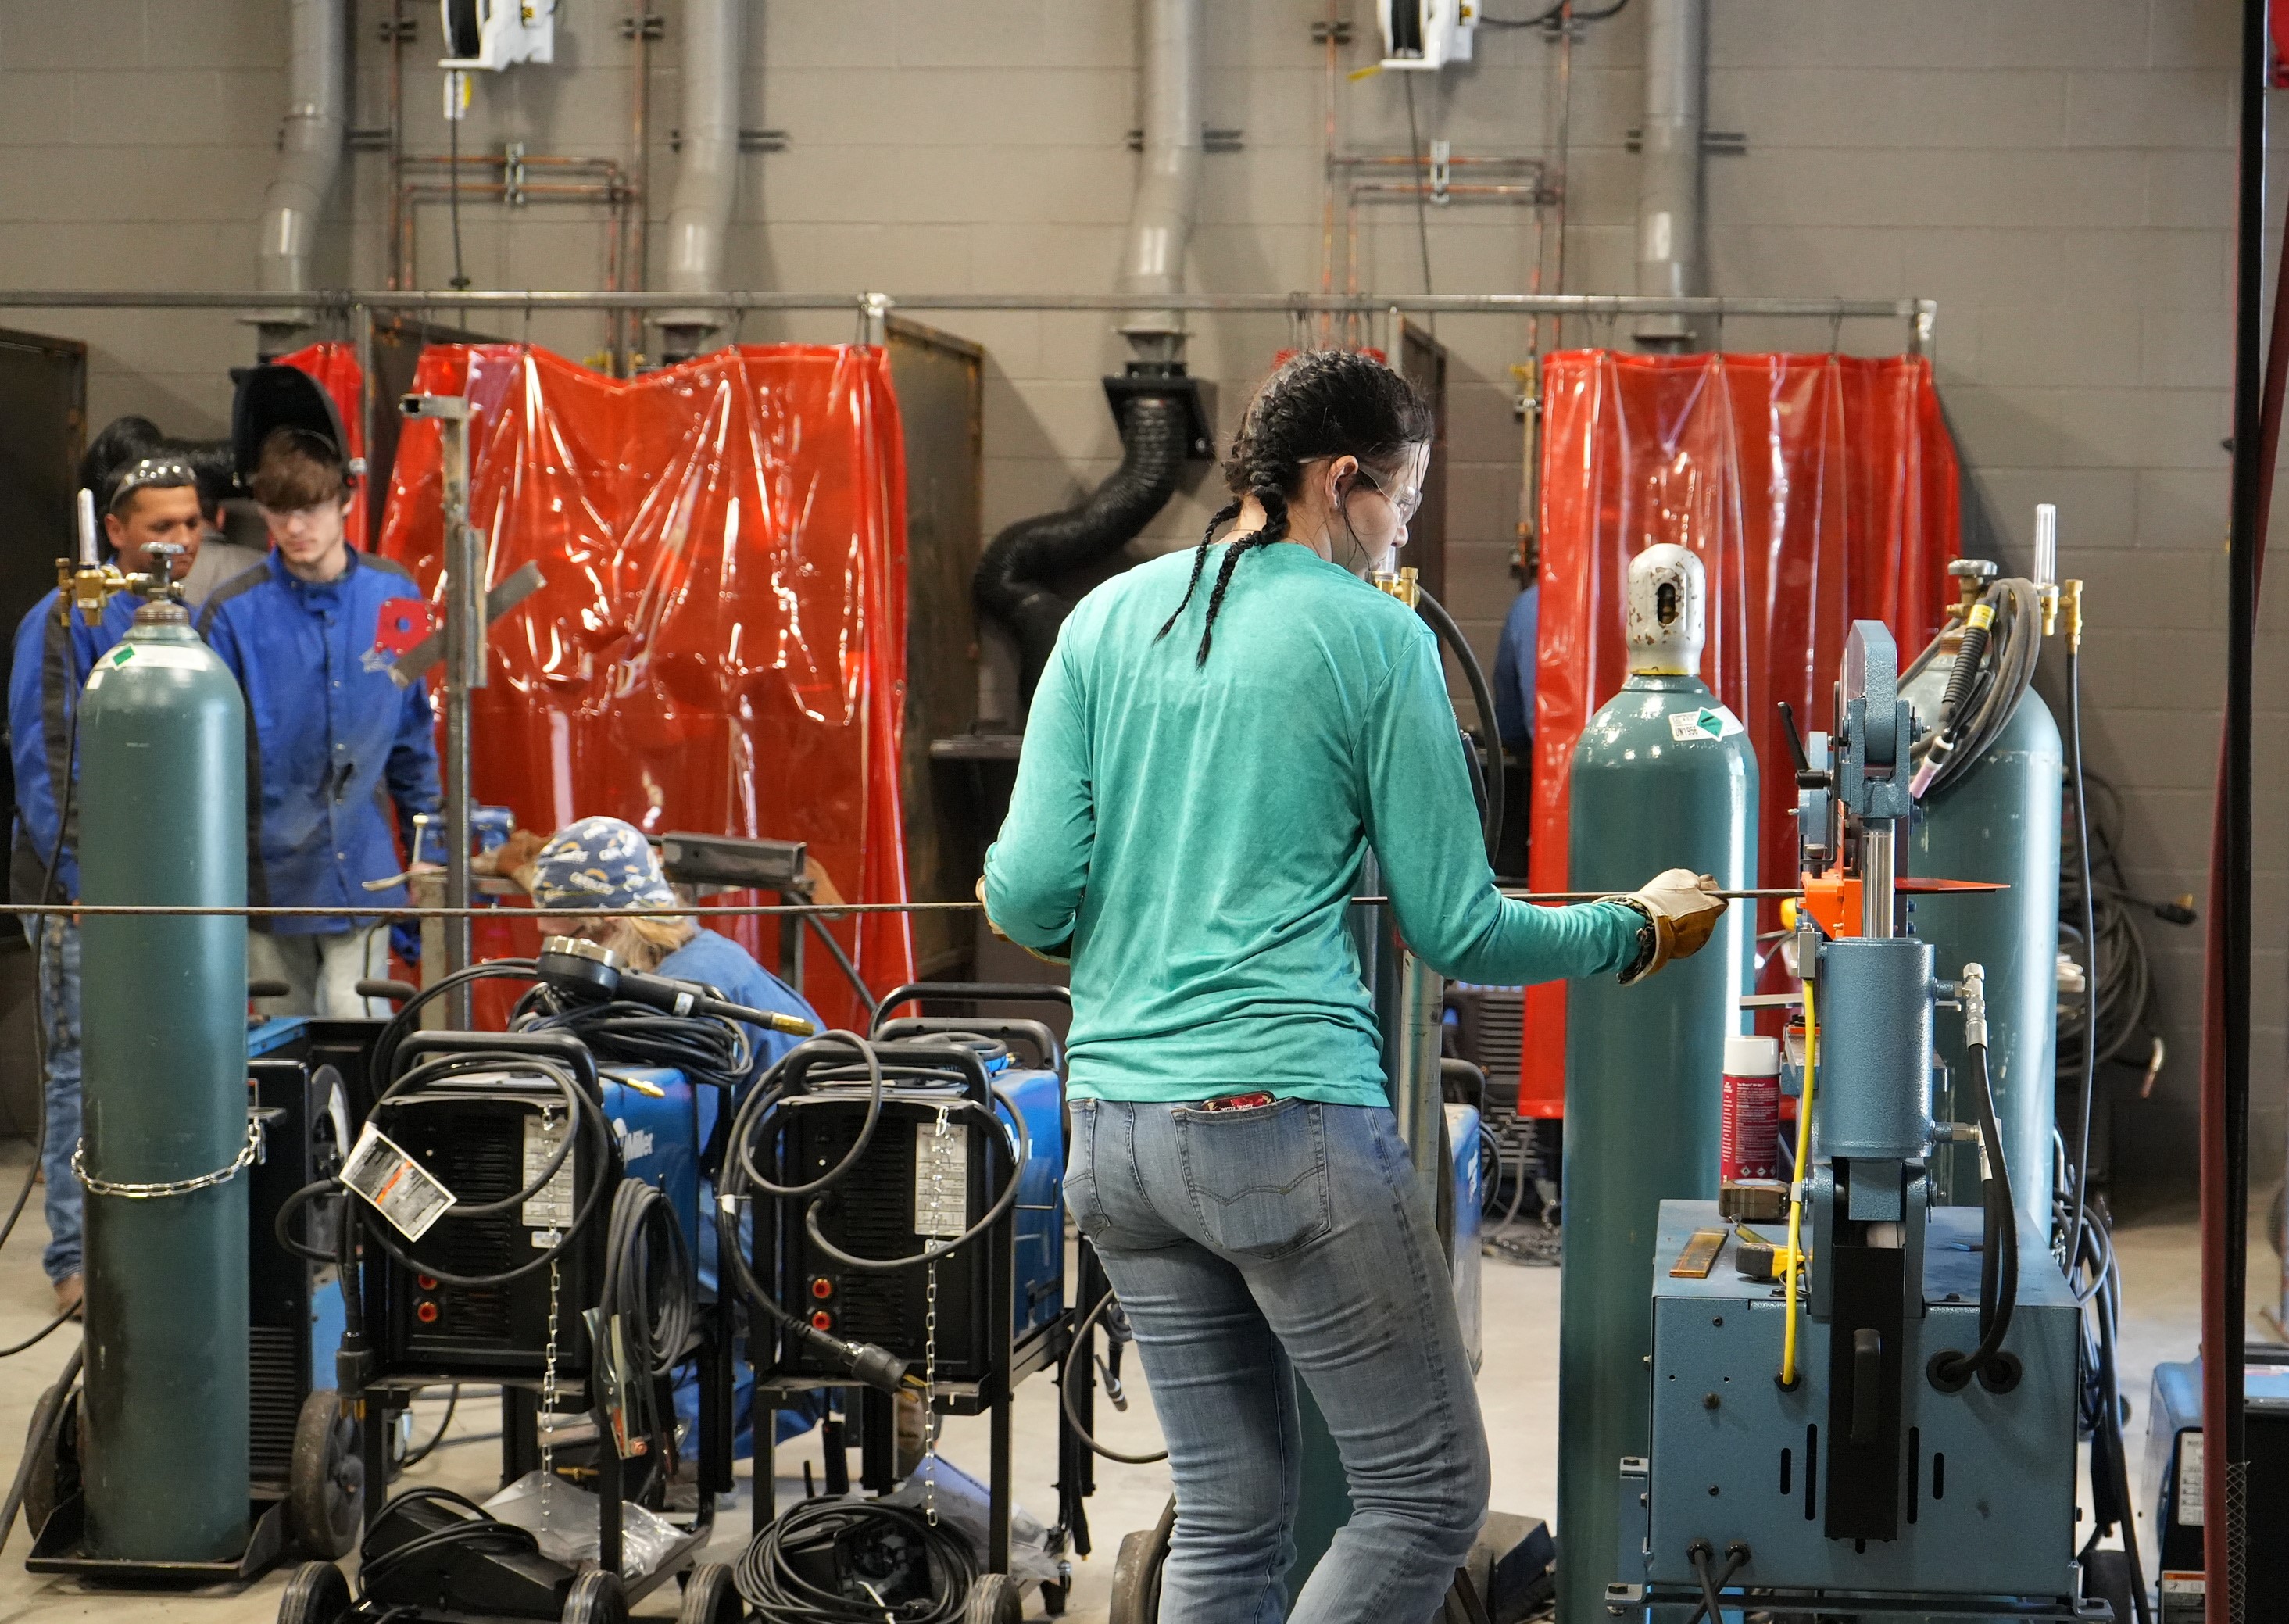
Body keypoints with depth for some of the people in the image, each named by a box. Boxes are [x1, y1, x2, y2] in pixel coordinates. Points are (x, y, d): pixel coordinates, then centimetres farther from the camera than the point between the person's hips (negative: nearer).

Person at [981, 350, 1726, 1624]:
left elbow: (1026, 896, 2)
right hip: (1290, 1123, -6)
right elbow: (1457, 932, -3)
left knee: (1230, 1514, 13)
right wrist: (1636, 933, 13)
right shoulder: (1378, 637, -3)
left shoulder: (1106, 621, 9)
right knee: (1429, 1494, 4)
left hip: (1117, 1132, 6)